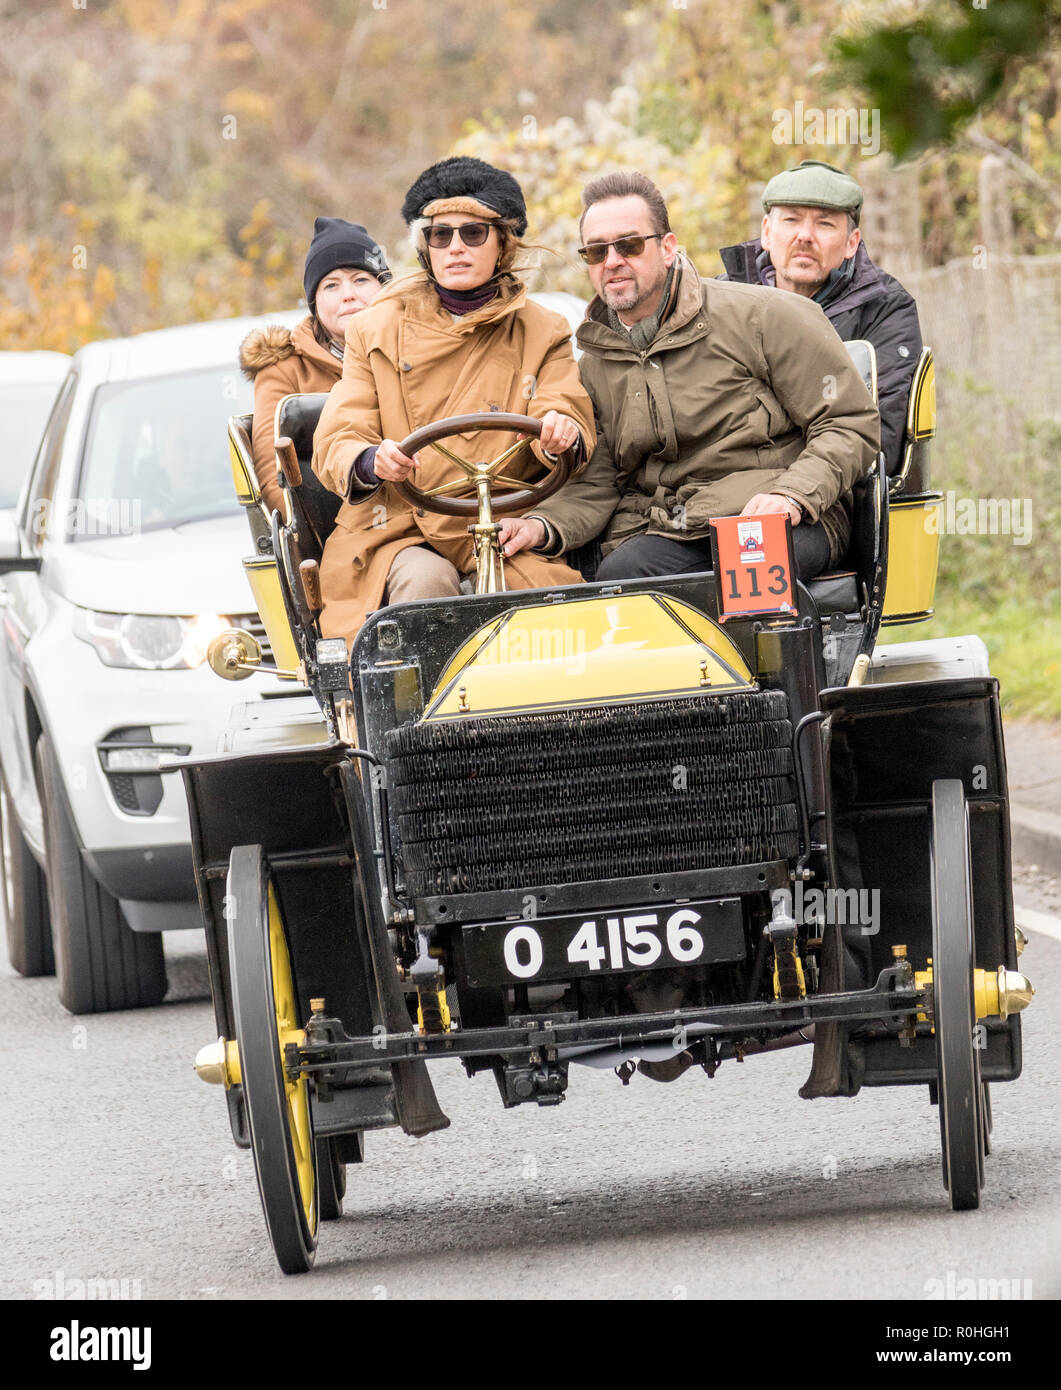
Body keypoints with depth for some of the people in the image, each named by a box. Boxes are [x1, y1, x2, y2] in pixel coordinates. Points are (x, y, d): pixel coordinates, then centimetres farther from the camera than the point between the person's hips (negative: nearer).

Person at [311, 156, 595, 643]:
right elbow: (335, 445, 2)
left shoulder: (541, 333, 14)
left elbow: (570, 421, -1)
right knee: (426, 581, -34)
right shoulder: (378, 330, 11)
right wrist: (371, 462, -24)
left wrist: (563, 435, -28)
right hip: (394, 528, 0)